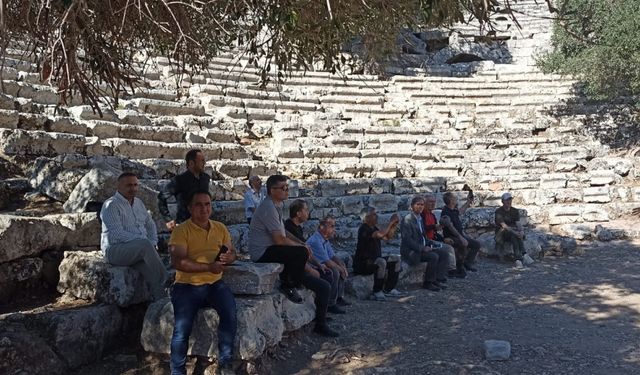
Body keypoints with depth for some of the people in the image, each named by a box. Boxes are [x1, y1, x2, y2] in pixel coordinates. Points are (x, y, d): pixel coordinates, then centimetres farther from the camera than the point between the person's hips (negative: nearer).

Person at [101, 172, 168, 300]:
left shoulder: (138, 202, 18)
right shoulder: (111, 205, -7)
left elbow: (150, 224, 24)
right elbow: (117, 234, -17)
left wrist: (153, 243, 5)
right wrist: (145, 241, -21)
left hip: (140, 251, 7)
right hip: (115, 250, -6)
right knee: (145, 245, -36)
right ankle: (165, 282, -30)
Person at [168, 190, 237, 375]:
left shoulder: (220, 228, 10)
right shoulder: (181, 230, -7)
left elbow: (232, 252, 15)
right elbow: (177, 262, -18)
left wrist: (228, 257, -11)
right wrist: (208, 267, -23)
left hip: (215, 283, 4)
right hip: (187, 285, -3)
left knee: (231, 315, -21)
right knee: (182, 329, -19)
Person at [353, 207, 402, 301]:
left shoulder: (373, 228, 14)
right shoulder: (364, 229, -18)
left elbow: (387, 237, 16)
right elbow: (380, 235, -32)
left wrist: (395, 225, 3)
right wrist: (391, 222, -21)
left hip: (374, 260, 10)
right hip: (363, 263, -10)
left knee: (396, 259, 8)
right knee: (381, 262, -37)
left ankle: (389, 289, 9)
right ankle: (377, 292, -23)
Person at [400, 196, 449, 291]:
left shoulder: (420, 219, 17)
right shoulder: (407, 219, -13)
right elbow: (407, 239, -21)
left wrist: (431, 245, 5)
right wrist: (422, 248, -23)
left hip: (422, 248, 9)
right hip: (410, 251, -9)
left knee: (444, 254, -5)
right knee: (433, 256, -27)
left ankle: (437, 280, -6)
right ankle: (427, 283, -12)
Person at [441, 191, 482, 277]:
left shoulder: (454, 210, 9)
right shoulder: (445, 213, -20)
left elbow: (461, 211, 35)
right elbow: (451, 227, -28)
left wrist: (468, 202, 31)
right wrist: (460, 237, -32)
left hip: (461, 234, 10)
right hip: (452, 237, -10)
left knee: (477, 244, 5)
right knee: (464, 244, -37)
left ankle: (467, 263, 8)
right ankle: (460, 267, -21)